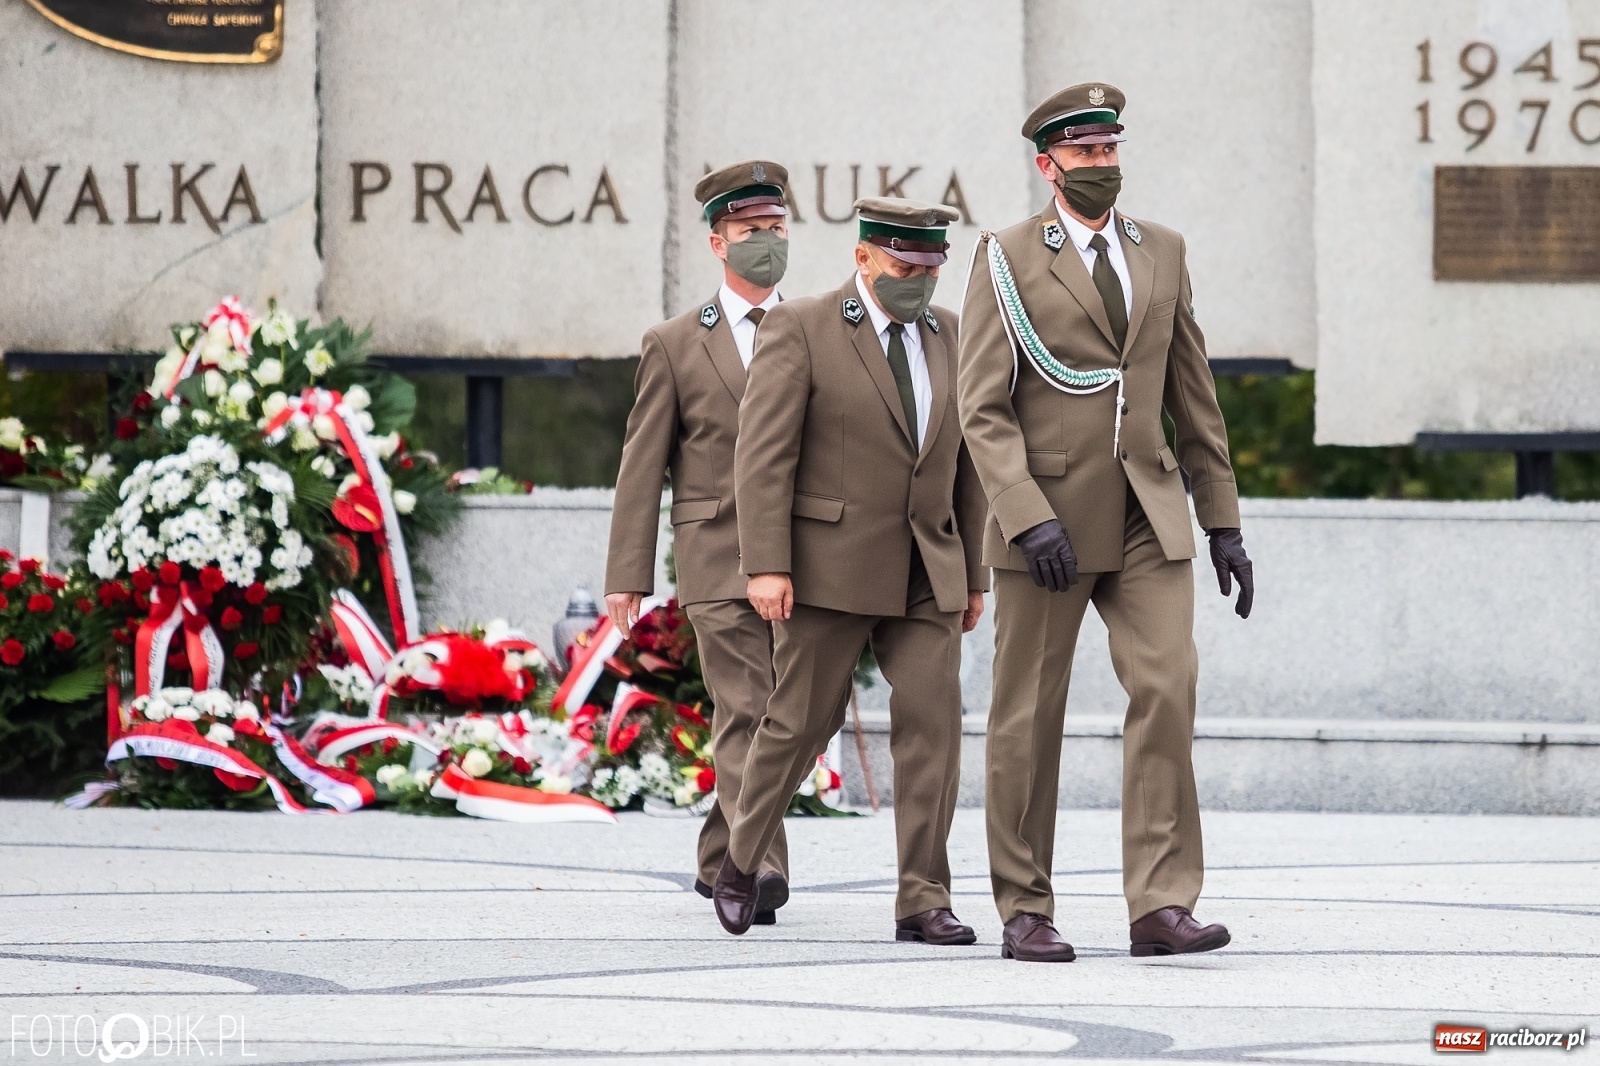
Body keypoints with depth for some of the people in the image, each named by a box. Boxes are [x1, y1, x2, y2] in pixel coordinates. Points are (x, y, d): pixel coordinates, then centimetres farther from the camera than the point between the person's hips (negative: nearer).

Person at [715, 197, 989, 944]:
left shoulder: (950, 337, 11)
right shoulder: (799, 330, -5)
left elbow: (964, 462, 16)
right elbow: (763, 454, -10)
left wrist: (974, 575, 14)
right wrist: (766, 566, -17)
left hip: (926, 574, 4)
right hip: (829, 567, -4)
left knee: (933, 722, -7)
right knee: (800, 723, 2)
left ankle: (923, 901, -5)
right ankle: (743, 863, 24)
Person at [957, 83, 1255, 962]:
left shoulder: (1161, 253, 12)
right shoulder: (1006, 261, -2)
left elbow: (1193, 396, 15)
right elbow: (983, 410, -8)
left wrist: (1223, 520, 11)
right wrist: (1028, 518, -19)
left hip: (1146, 518, 3)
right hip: (1047, 517, -3)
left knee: (1167, 688, -12)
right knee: (1029, 717, 2)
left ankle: (1161, 905, -13)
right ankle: (1025, 912, 12)